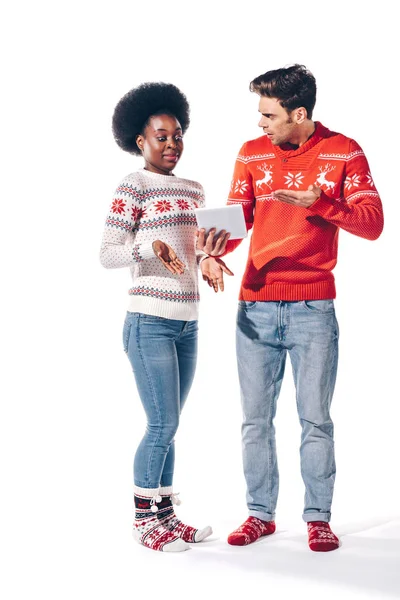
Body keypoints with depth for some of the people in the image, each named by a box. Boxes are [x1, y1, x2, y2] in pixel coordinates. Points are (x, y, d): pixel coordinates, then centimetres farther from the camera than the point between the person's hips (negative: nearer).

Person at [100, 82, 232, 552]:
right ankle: (144, 521, 10)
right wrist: (150, 246, -27)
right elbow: (106, 255, -12)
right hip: (150, 323, -7)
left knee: (168, 425, 12)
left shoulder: (193, 189, 15)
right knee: (162, 425, -5)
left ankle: (166, 515, 21)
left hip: (187, 323, 7)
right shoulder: (133, 187, -7)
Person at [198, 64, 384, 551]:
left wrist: (320, 203, -21)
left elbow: (372, 224, -6)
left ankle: (318, 517, 15)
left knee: (315, 419, 3)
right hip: (256, 305, 3)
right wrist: (212, 250, -17)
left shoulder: (343, 153, -1)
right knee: (255, 418, 8)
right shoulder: (252, 153, 6)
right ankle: (260, 514, 20)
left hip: (313, 308, -3)